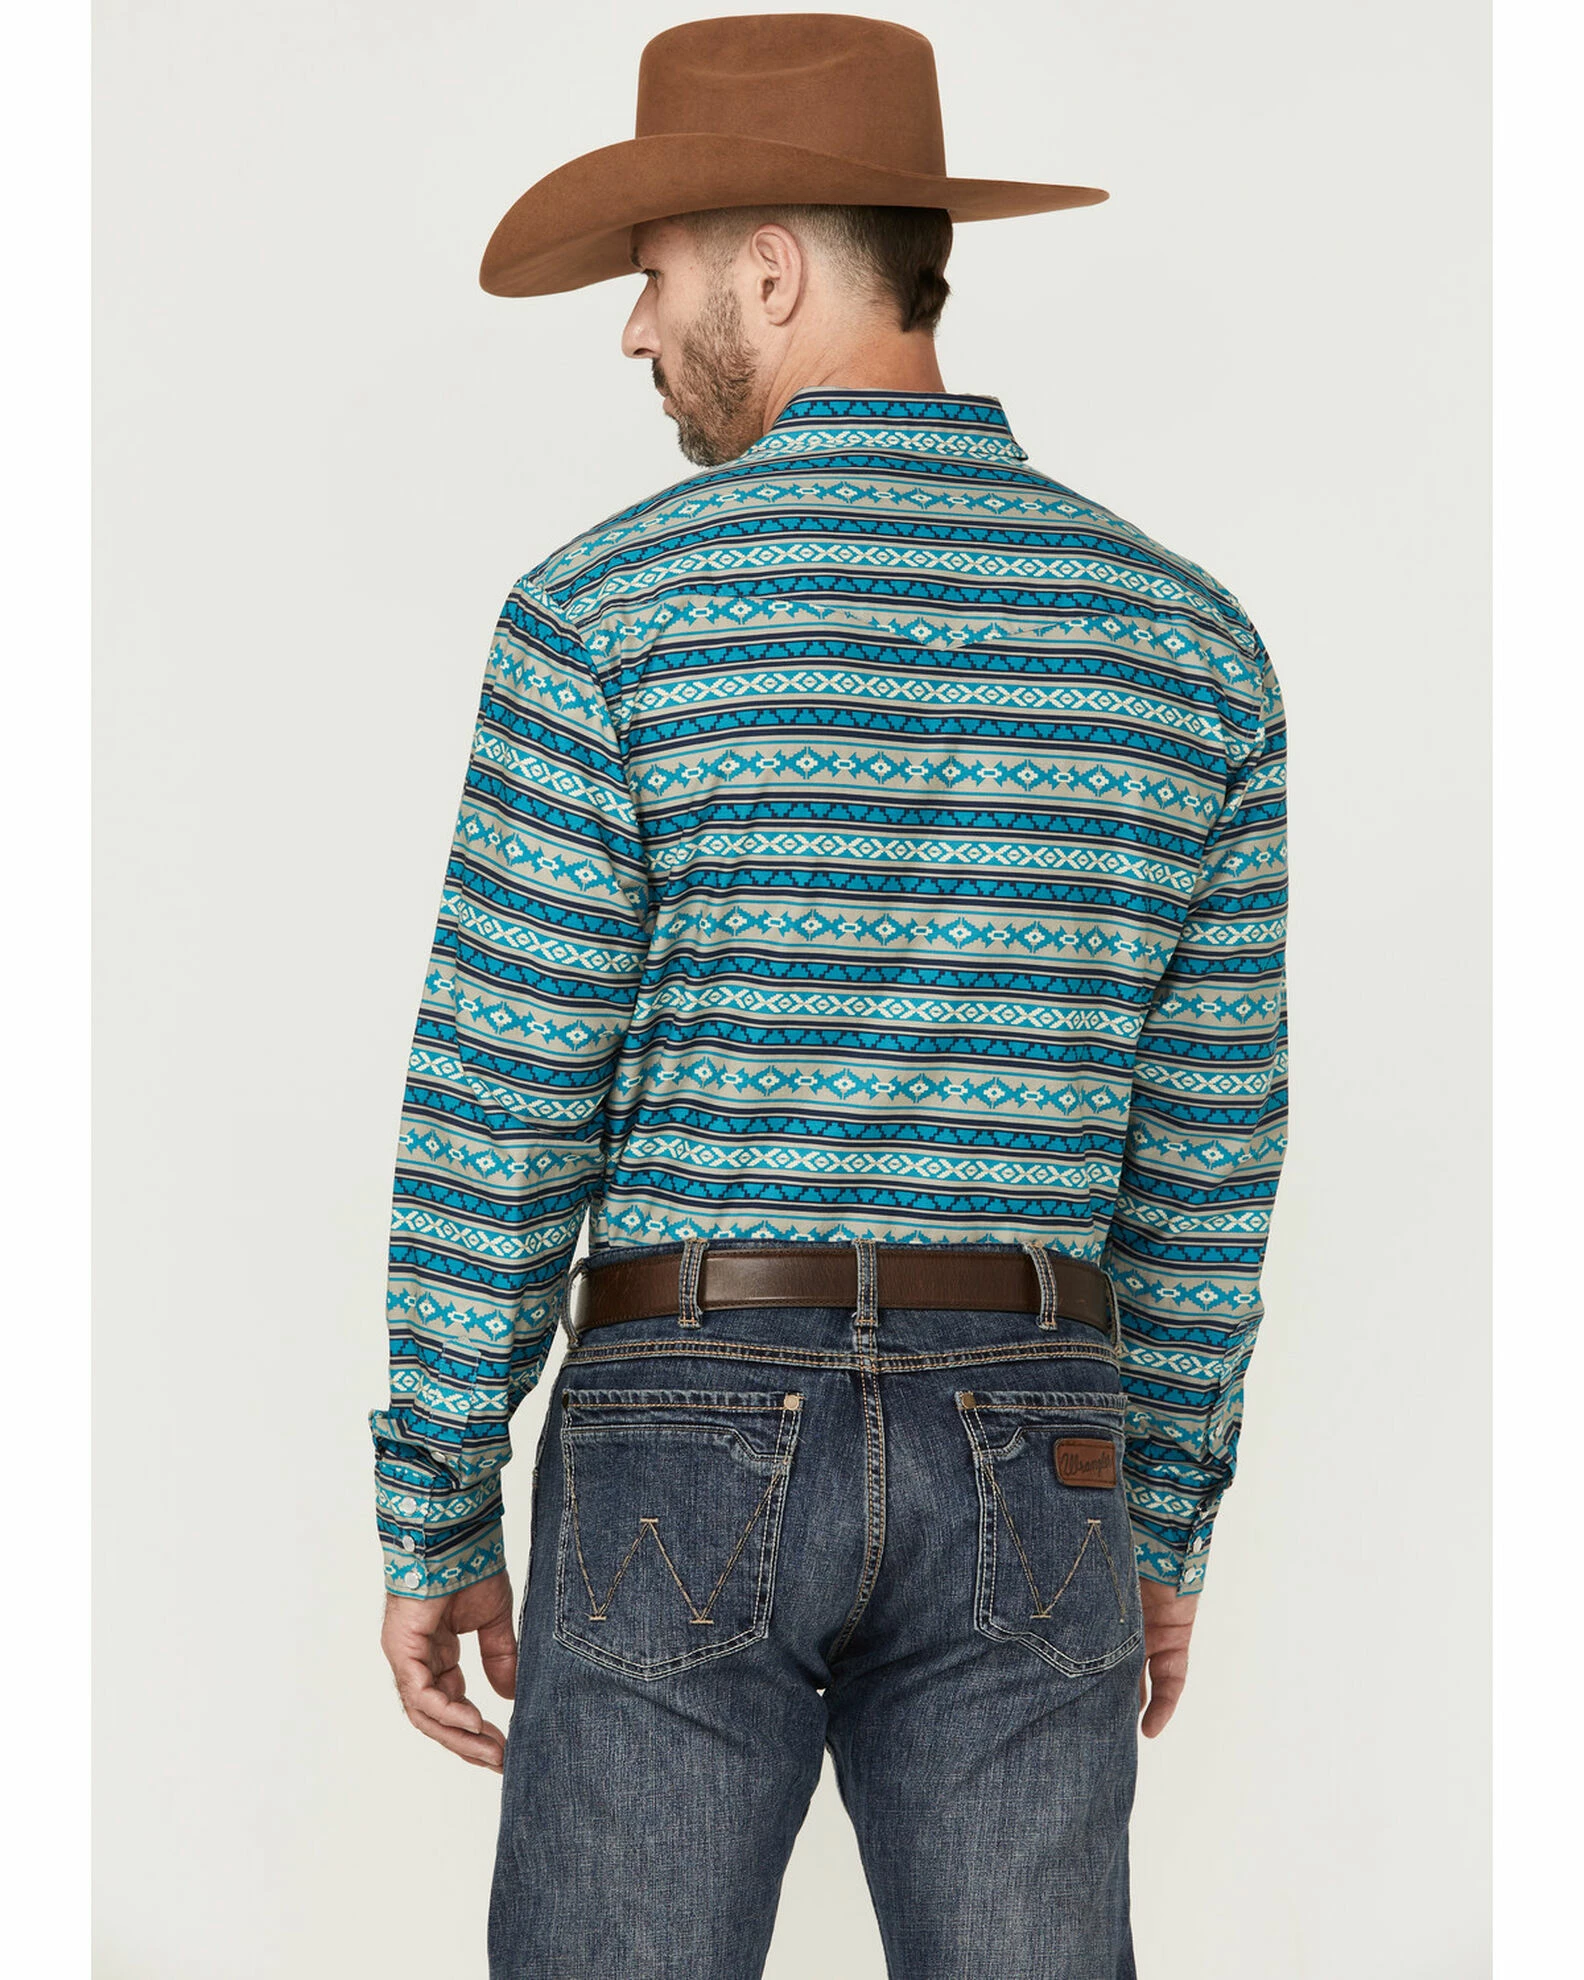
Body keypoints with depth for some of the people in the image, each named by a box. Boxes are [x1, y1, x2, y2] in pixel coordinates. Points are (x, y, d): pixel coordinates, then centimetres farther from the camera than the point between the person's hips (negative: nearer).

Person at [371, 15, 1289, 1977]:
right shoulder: (1186, 635, 3)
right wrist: (1166, 1523, 16)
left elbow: (501, 1107, -8)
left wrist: (430, 1520, 1)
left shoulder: (605, 610, -8)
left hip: (687, 1447, -3)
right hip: (1018, 1461, 3)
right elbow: (1205, 1138, 6)